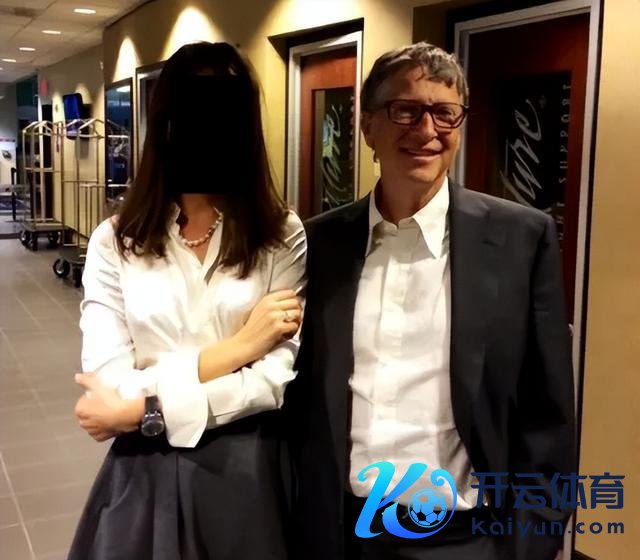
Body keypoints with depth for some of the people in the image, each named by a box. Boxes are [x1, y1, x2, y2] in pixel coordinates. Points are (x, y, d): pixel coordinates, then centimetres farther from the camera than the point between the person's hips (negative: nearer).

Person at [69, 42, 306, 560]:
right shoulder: (113, 242, -2)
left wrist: (142, 411, -16)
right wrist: (232, 349, -14)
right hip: (146, 473, 1)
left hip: (249, 470, -1)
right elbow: (109, 384, -10)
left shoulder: (283, 236, -5)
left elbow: (278, 379, -13)